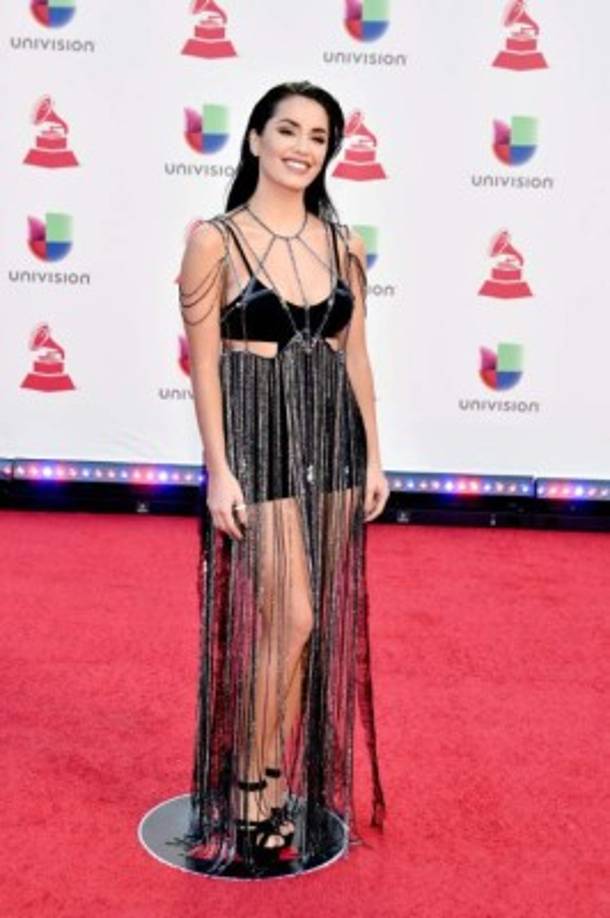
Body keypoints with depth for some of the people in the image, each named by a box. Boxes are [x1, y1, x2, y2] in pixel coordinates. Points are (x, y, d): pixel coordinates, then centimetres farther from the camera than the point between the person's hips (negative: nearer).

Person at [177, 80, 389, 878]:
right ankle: (254, 794, 12)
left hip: (333, 439, 6)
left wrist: (373, 455, 8)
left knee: (321, 620, 11)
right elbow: (204, 363, -9)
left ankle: (295, 776, 28)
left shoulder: (342, 242, 8)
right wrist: (219, 469, -14)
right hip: (260, 441, -5)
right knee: (285, 617, -8)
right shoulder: (215, 239, -6)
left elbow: (355, 354, 10)